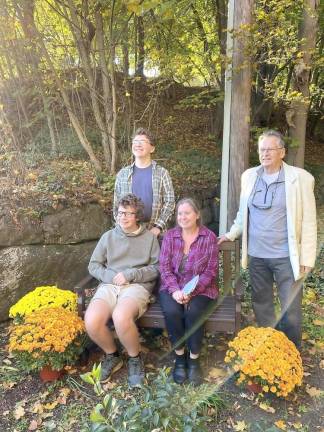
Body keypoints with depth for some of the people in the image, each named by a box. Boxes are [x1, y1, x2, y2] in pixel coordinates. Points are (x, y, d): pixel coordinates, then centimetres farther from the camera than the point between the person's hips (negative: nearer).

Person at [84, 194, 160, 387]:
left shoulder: (150, 237, 8)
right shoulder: (108, 236, 14)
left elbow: (156, 268, 3)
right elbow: (93, 266, 13)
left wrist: (129, 274, -10)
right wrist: (111, 276, -6)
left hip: (137, 286, -3)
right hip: (109, 285, 3)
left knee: (121, 317, -35)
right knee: (91, 321, -25)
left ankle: (135, 358, -2)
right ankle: (112, 355, 7)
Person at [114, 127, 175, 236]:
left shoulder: (162, 173, 1)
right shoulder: (122, 174, 7)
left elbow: (169, 202, -3)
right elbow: (117, 203, 9)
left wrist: (158, 227, -10)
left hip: (155, 232, -1)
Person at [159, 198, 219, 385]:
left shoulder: (209, 237, -3)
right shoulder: (170, 236, 2)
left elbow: (211, 270, -6)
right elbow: (164, 266, -3)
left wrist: (191, 291, -18)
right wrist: (175, 290, -18)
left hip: (200, 288, -1)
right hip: (173, 287, 2)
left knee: (194, 312, -29)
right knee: (171, 311, -27)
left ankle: (194, 359, -4)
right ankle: (179, 356, -2)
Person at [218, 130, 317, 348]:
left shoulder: (300, 178, -8)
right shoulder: (249, 175, 4)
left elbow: (308, 222, -8)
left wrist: (307, 258, -9)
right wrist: (231, 234, 14)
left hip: (286, 256, -4)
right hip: (256, 254, 4)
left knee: (291, 308, 6)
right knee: (261, 304, 17)